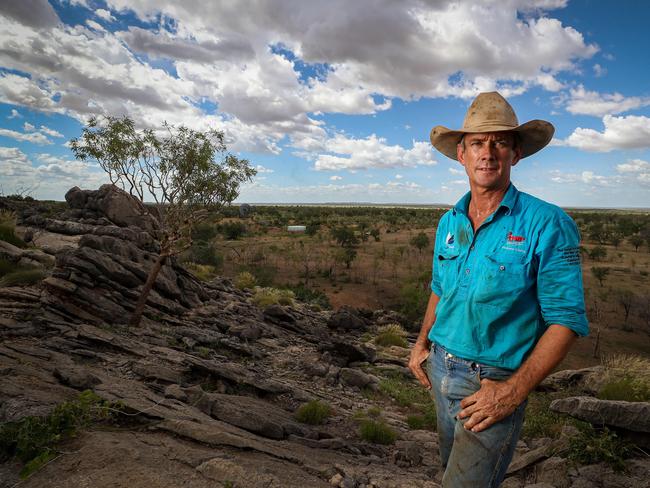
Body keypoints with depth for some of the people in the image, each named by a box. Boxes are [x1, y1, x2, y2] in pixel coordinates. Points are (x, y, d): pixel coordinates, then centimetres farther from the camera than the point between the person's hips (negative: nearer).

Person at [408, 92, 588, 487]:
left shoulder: (548, 224, -16)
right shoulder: (449, 222, 2)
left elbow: (567, 320, -16)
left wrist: (514, 391, -21)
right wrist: (422, 343, 5)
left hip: (494, 383, -6)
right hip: (439, 369, 6)